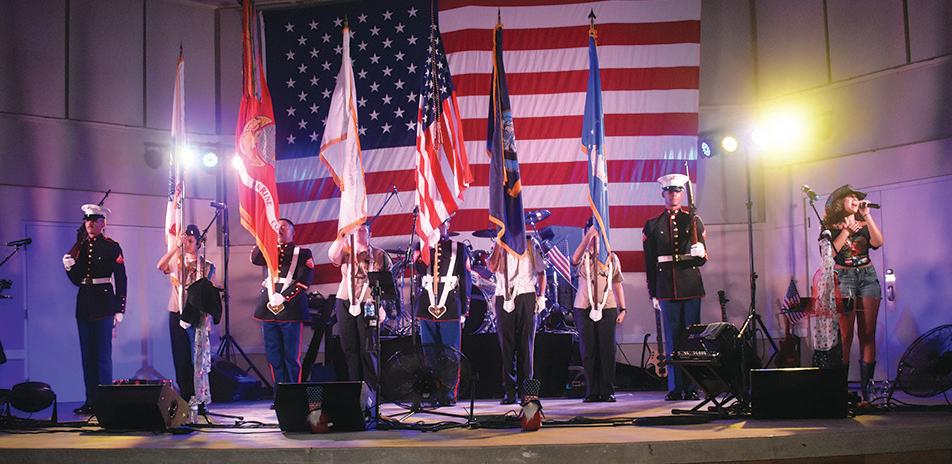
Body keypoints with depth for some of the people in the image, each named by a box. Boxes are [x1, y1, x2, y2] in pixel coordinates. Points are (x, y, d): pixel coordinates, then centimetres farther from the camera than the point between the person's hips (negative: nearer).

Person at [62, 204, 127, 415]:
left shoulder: (112, 247, -3)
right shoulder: (80, 247, 12)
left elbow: (121, 279, -5)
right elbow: (76, 280, 15)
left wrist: (119, 309, -10)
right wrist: (69, 267, -7)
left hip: (104, 304, -6)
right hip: (84, 305, 6)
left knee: (103, 354, -6)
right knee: (87, 355, 7)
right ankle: (91, 401, 11)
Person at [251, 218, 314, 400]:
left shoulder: (302, 252, 6)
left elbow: (304, 280, -5)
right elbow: (255, 259, -2)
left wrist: (283, 297, -12)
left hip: (290, 309, -4)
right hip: (269, 308, 4)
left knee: (291, 356, -3)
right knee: (273, 356, 4)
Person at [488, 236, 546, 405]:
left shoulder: (529, 244, 12)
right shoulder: (500, 245, 11)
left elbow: (541, 272, 16)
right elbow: (492, 267, -7)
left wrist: (541, 296, 5)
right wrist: (499, 244, -6)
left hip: (526, 296, 0)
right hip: (504, 298, 1)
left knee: (525, 345, -2)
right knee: (506, 345, -1)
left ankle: (525, 392, 1)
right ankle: (509, 392, 1)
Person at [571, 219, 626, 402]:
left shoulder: (612, 258, 12)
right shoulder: (584, 257, 7)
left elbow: (617, 284, 13)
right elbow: (575, 260, -19)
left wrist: (622, 309, 7)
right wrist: (589, 235, -22)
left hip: (607, 307, 1)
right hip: (584, 308, -1)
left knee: (607, 349, -2)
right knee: (588, 351, 1)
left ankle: (608, 391, 4)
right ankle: (591, 392, 6)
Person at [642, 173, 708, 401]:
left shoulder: (693, 221, 9)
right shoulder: (652, 226, 9)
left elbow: (703, 258, 6)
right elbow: (649, 263, 8)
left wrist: (700, 253, -18)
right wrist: (652, 294, 4)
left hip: (691, 286, 0)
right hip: (667, 289, 0)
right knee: (672, 338, 2)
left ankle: (691, 388, 5)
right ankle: (675, 387, 6)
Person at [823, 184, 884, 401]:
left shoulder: (863, 223, 14)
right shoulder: (831, 226, 5)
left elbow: (878, 242, -4)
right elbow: (830, 253, -8)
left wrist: (867, 215, -5)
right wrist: (846, 231, -11)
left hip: (868, 277, 3)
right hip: (843, 278, -3)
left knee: (868, 334, -2)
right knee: (845, 335, -10)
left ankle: (865, 387, -1)